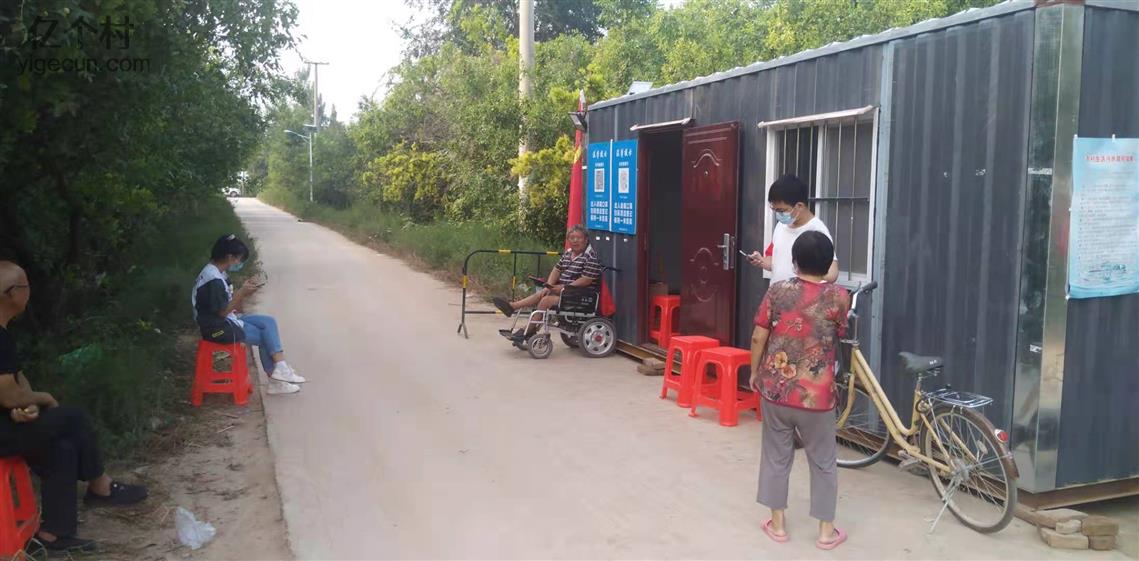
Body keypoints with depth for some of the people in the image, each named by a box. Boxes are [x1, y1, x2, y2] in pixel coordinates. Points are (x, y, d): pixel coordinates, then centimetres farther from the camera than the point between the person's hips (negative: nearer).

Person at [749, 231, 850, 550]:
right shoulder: (838, 297, -7)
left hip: (775, 388, 1)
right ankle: (826, 530, 22)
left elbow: (758, 338, -4)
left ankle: (777, 523, 24)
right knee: (823, 461, 15)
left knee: (776, 456, 15)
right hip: (816, 394, -1)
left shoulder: (777, 291, -7)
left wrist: (754, 372, 11)